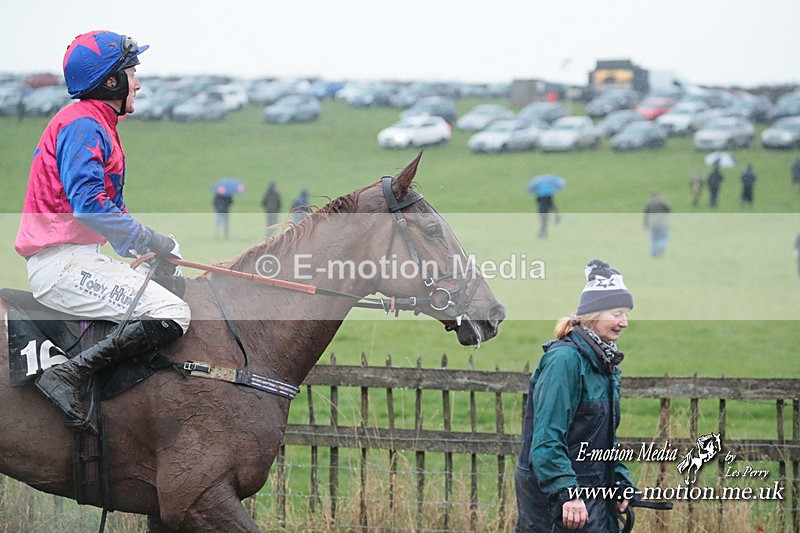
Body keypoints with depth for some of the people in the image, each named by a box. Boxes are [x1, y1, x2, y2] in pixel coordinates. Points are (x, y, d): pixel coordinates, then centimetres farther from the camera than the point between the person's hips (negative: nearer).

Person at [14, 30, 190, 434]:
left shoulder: (96, 126, 22)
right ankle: (67, 375, -25)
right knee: (172, 315, -19)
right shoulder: (84, 125, -11)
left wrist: (159, 246, 10)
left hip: (79, 258, 11)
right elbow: (89, 205, -23)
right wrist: (151, 242, -15)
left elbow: (108, 208, 23)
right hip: (63, 264, -11)